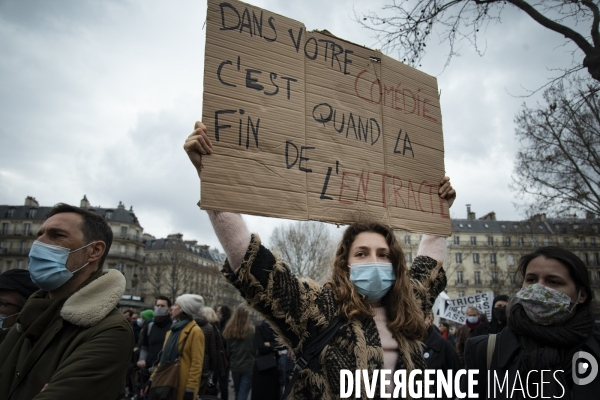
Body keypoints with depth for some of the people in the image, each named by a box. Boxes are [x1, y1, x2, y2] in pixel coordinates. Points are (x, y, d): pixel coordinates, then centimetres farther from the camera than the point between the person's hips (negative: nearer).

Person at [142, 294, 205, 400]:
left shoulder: (195, 332, -12)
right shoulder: (172, 330, 14)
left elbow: (196, 364, -15)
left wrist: (190, 389, -18)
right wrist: (152, 379, 15)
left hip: (182, 388, -8)